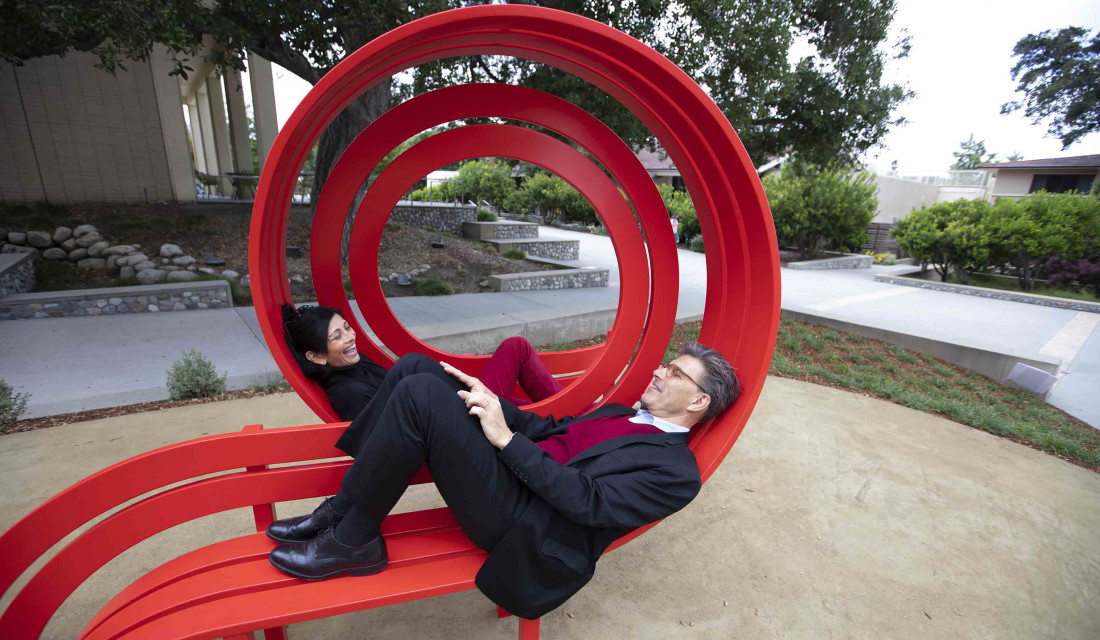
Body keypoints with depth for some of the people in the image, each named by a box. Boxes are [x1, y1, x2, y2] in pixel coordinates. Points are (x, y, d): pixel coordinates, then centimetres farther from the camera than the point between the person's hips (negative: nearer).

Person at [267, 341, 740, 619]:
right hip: (514, 473, 9)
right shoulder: (623, 413, 20)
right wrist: (491, 398, 1)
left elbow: (588, 501, -18)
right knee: (416, 366, -2)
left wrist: (506, 438, -19)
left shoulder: (677, 472, -6)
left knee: (421, 393, -24)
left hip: (522, 523, -8)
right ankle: (343, 509, 3)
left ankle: (354, 542, -6)